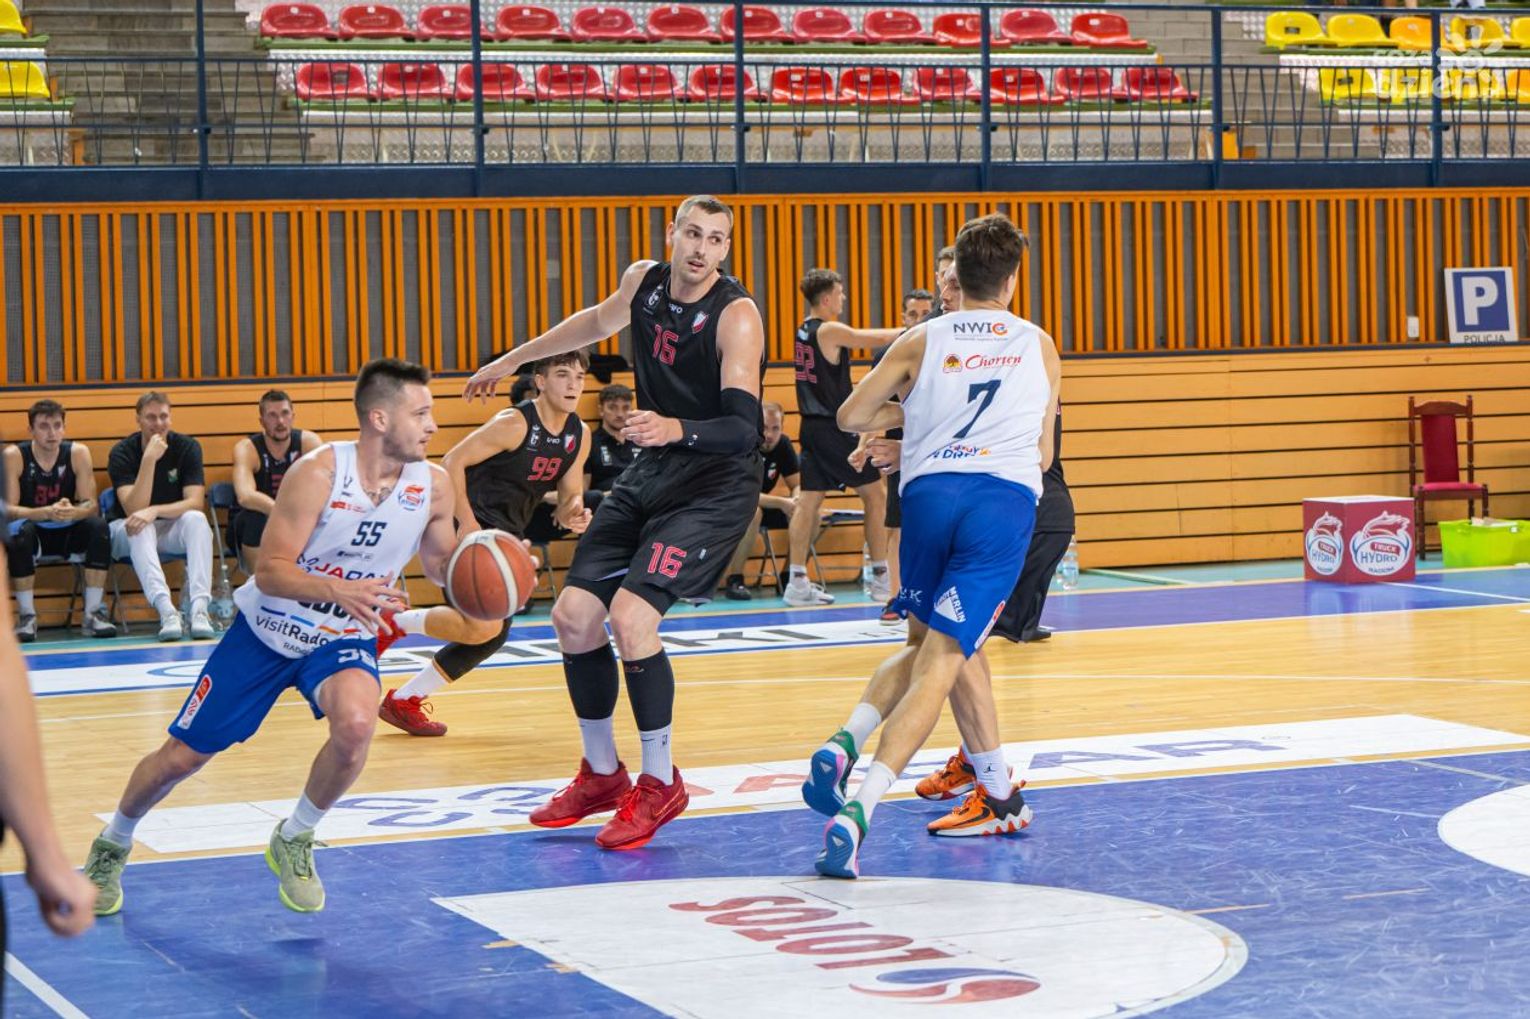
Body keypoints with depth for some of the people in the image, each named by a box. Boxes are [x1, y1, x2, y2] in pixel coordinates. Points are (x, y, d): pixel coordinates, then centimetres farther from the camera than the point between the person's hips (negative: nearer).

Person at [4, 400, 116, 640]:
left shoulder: (78, 453, -9)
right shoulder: (13, 456, -14)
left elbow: (91, 505, -10)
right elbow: (8, 509, -20)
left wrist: (72, 512, -36)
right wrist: (47, 513, -38)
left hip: (68, 533, 2)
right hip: (33, 532, -2)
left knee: (99, 527, -26)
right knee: (19, 532, -34)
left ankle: (93, 612, -20)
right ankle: (26, 616, -22)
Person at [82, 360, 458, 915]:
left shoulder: (433, 485, -12)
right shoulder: (317, 473, -26)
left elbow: (441, 565, 4)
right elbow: (270, 572, -25)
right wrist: (339, 589, -43)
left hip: (342, 640, 2)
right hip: (266, 629, -2)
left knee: (356, 725, -31)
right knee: (182, 756, 4)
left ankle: (293, 842, -5)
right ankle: (112, 847, 34)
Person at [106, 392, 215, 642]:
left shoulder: (187, 447, -8)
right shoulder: (122, 453, -13)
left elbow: (194, 502, -18)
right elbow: (134, 509, -25)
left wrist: (154, 511, -35)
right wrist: (149, 459, -33)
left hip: (172, 528, 1)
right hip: (127, 531, -1)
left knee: (197, 519, -31)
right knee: (140, 528, -36)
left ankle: (199, 608, -44)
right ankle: (166, 610, -53)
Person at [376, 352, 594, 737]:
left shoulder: (579, 435, 4)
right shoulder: (514, 424, -17)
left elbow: (571, 496, 10)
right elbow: (453, 461, -16)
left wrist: (572, 515, -15)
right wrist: (467, 522, -24)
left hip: (506, 537, 9)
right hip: (473, 525, -9)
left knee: (492, 634, 12)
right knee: (483, 626, -26)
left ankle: (404, 701, 24)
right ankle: (394, 623, -3)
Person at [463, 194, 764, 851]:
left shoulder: (735, 316, -20)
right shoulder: (642, 282, 0)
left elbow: (744, 429, -28)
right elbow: (597, 323, 24)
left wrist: (675, 428, -46)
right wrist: (513, 360, 33)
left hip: (716, 486, -7)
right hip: (650, 475, 7)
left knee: (631, 617, -22)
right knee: (574, 616, 3)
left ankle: (660, 784, -3)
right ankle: (601, 776, 22)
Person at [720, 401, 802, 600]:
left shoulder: (783, 445, -5)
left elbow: (797, 485, -1)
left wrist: (796, 500, -26)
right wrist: (781, 503, -39)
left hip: (763, 503, 6)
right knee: (752, 512, -39)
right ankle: (734, 580, -26)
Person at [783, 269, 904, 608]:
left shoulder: (803, 331, 11)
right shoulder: (830, 331, -14)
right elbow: (880, 339, -11)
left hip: (812, 426, 8)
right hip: (834, 427, -8)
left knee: (810, 500, 8)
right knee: (874, 495, 1)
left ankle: (797, 582, 6)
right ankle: (881, 580, 3)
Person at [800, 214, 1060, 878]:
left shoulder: (922, 342, 13)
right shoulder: (1039, 347, 18)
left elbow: (851, 417, 14)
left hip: (930, 493, 1)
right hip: (1007, 499, -1)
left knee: (924, 646, 24)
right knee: (939, 664, -8)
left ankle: (844, 742, -2)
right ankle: (859, 808, -25)